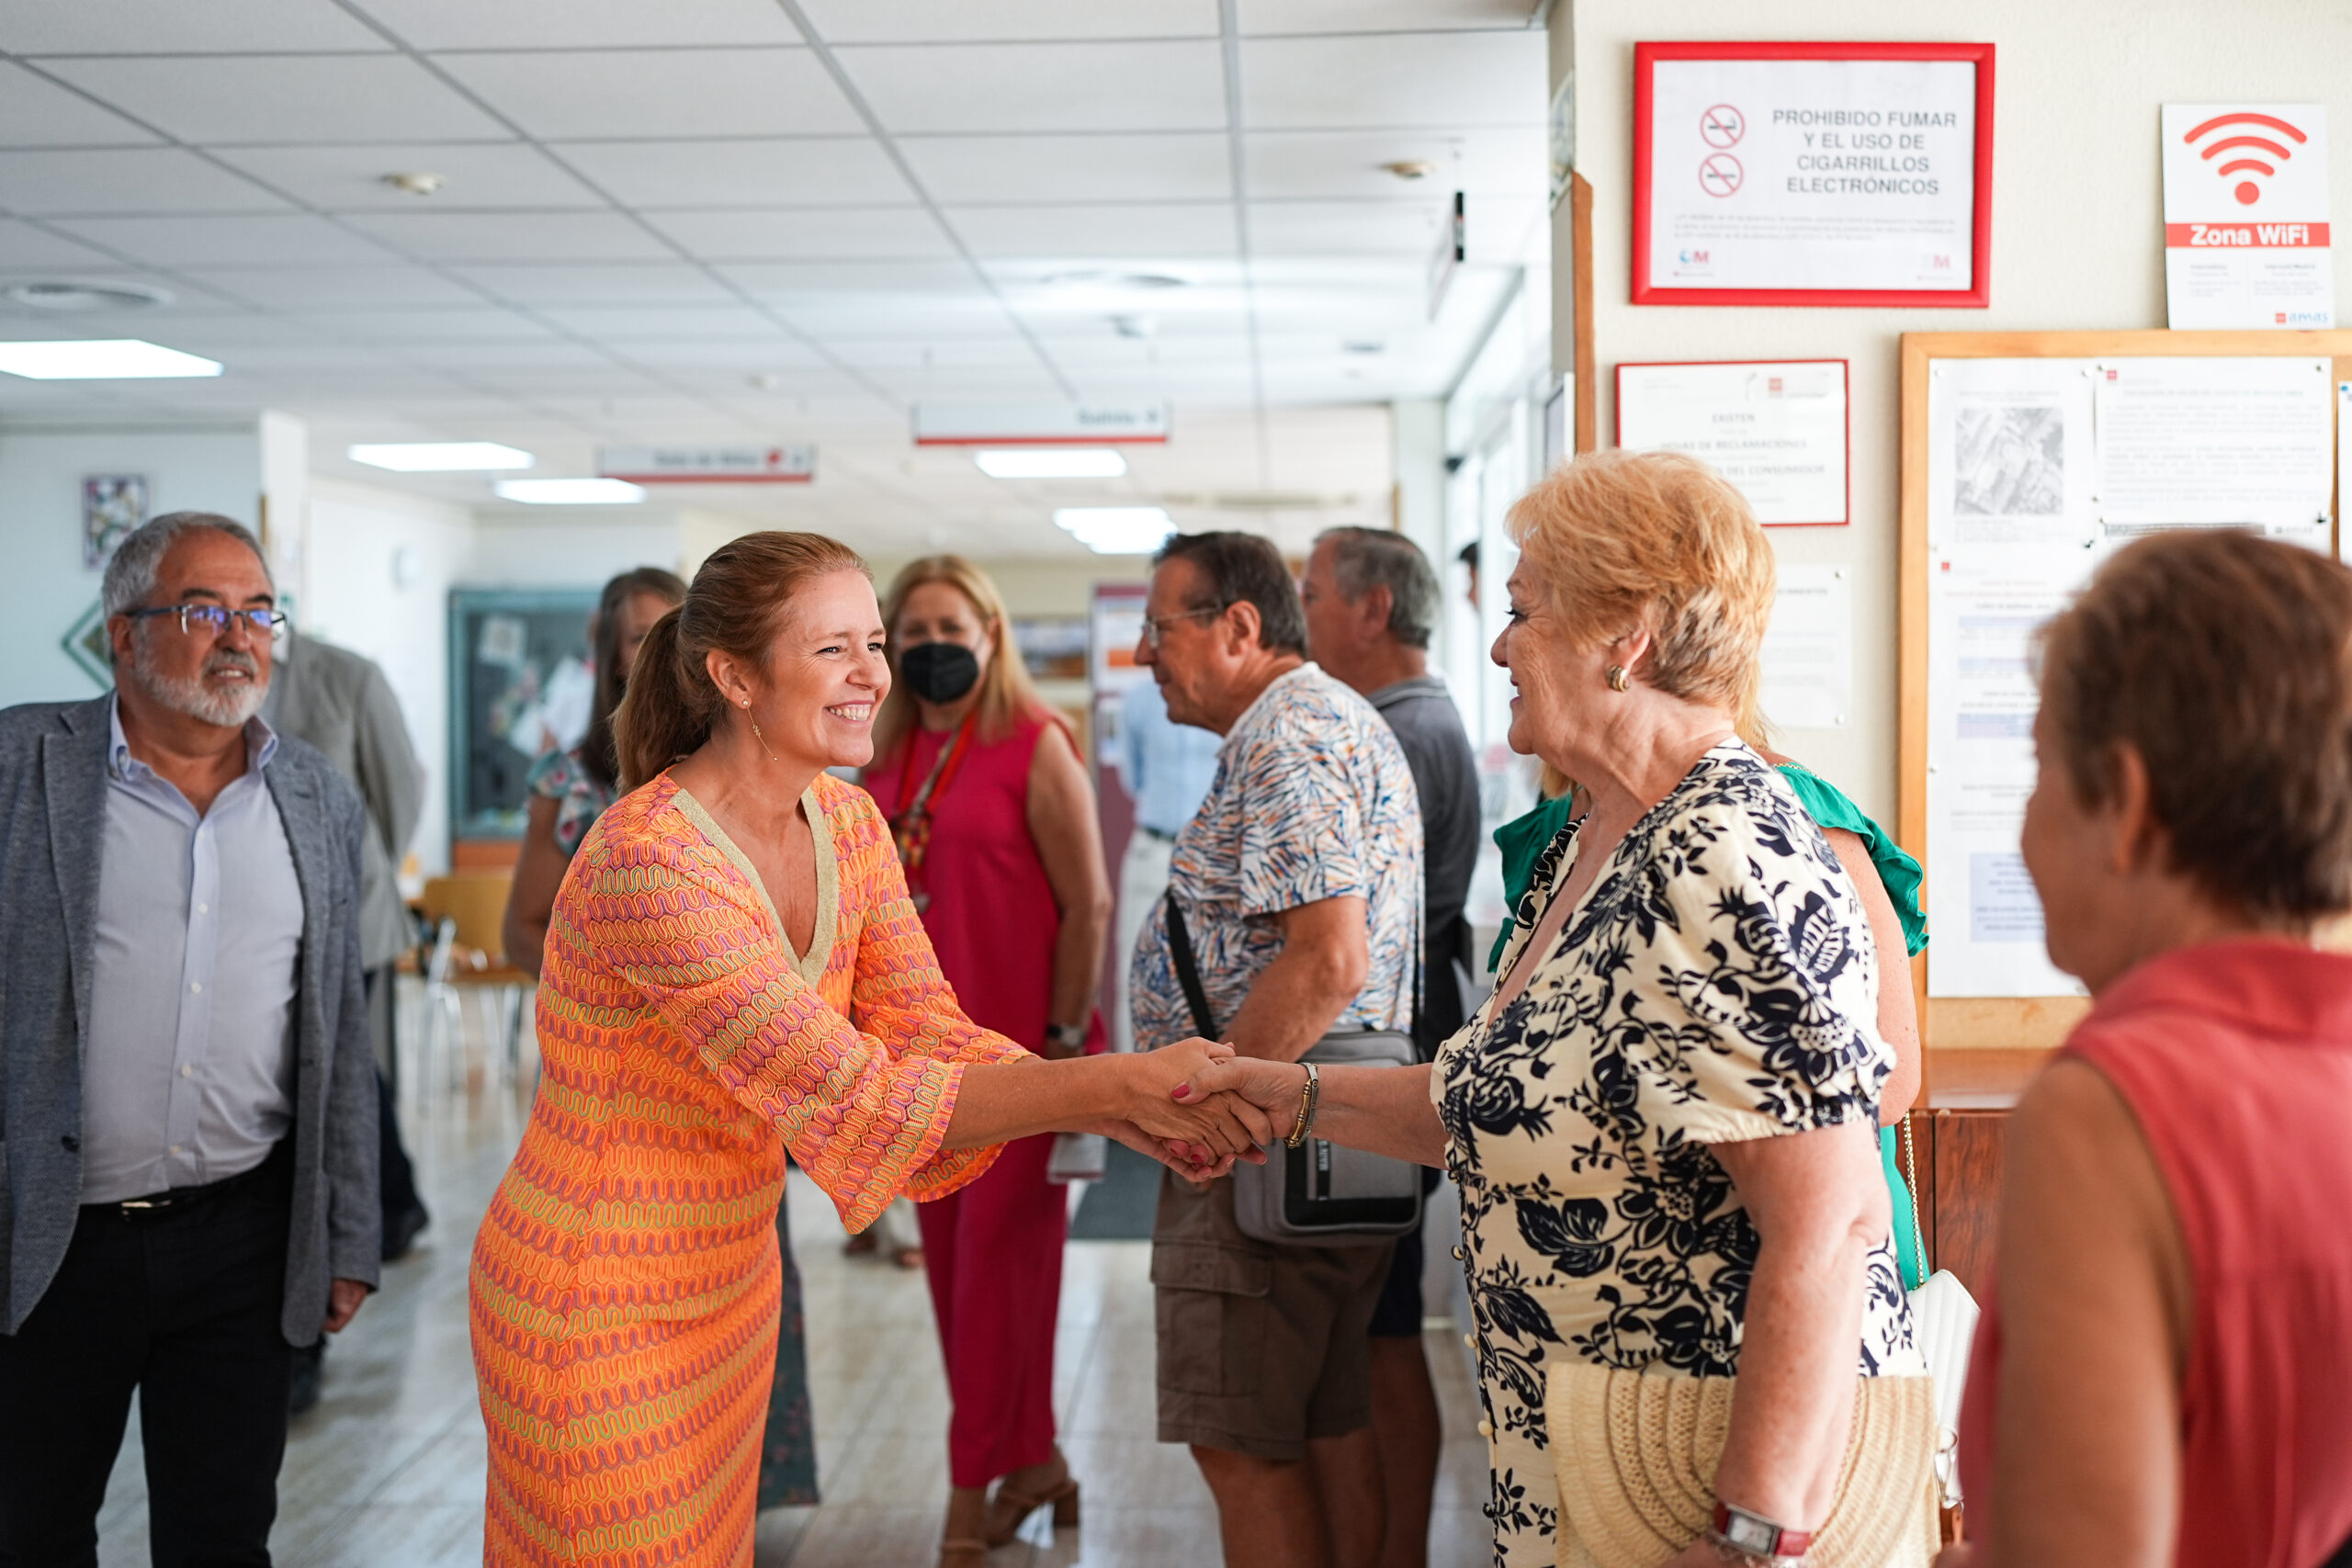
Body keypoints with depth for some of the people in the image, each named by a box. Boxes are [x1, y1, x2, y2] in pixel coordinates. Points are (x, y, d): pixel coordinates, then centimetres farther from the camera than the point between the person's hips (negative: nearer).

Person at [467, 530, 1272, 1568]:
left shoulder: (846, 822, -1)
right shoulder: (650, 862, -28)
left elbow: (928, 1037, -3)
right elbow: (846, 1097, -31)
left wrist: (1120, 1113, -19)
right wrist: (1115, 1085, -33)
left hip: (731, 1278, 7)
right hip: (597, 1307, -7)